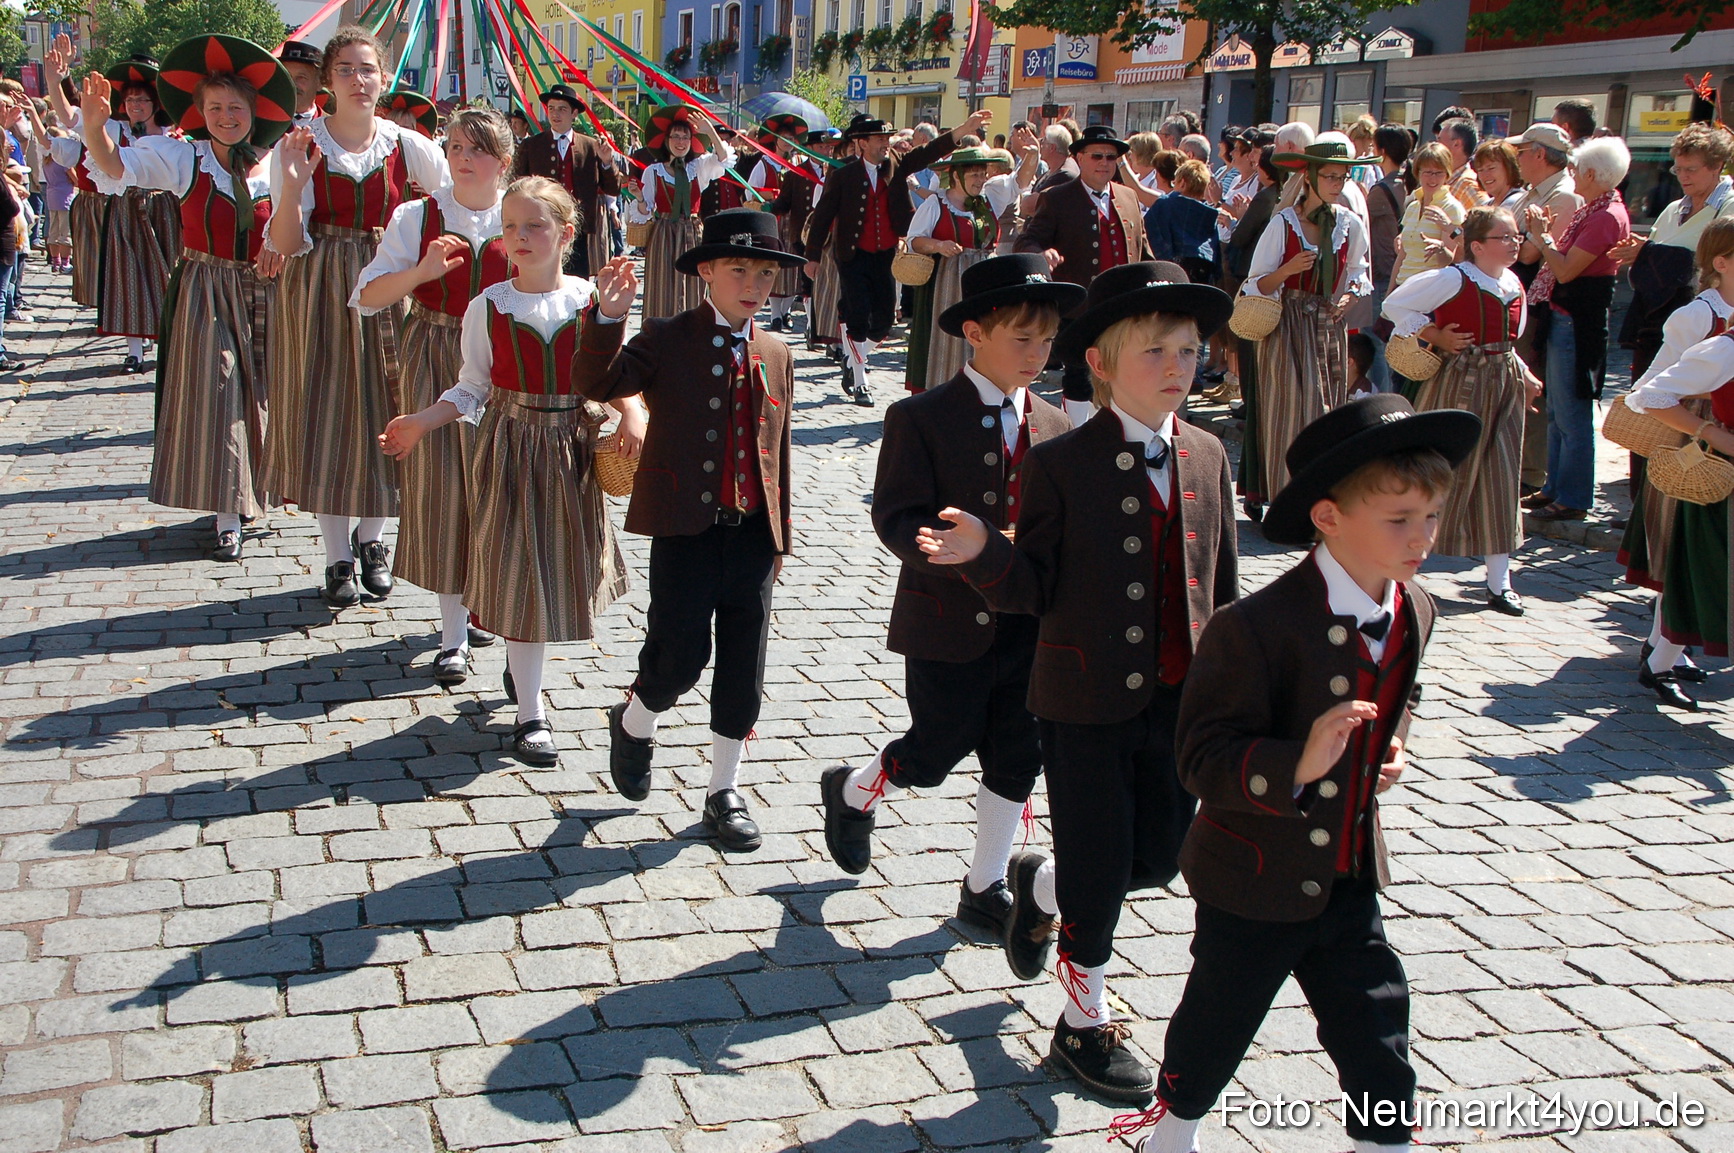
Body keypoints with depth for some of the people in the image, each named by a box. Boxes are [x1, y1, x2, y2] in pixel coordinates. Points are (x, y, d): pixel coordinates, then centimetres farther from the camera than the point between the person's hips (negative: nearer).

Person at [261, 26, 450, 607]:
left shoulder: (407, 146, -2)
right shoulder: (299, 145, -5)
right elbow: (286, 244, -9)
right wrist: (293, 185, -25)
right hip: (318, 295, -1)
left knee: (383, 416, 6)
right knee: (324, 417, 3)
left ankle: (371, 539, 28)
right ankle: (338, 557, 15)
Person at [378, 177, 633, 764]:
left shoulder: (591, 299, -2)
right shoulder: (487, 306, -4)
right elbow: (473, 387, -1)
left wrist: (631, 415, -14)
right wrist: (421, 423, -11)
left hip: (575, 446, 2)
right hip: (510, 446, -2)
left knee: (562, 564, 13)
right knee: (519, 573, -1)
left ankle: (521, 666, 41)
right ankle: (530, 713, 7)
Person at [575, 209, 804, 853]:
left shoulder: (775, 357, 11)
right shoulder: (665, 341, -2)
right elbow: (596, 384, -17)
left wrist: (781, 535, 15)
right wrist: (607, 319, -33)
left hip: (754, 533, 4)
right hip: (687, 530, -4)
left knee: (744, 670, 7)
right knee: (679, 658, -6)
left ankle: (724, 792, 22)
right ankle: (633, 724, 28)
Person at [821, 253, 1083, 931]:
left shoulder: (1055, 428, 7)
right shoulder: (921, 418, -9)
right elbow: (896, 520, -16)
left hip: (1030, 626, 5)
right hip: (949, 626, -5)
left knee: (1017, 760, 8)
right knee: (938, 751, 5)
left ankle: (985, 891, 24)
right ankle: (853, 795, 37)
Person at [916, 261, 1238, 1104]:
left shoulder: (1207, 458, 3)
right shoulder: (1059, 465, -11)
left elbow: (1222, 586, 9)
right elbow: (1032, 590, -10)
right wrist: (983, 554, -31)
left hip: (1179, 702, 5)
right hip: (1087, 704, -5)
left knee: (1158, 858, 12)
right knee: (1099, 874, 5)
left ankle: (1040, 887, 43)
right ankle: (1084, 1027, 28)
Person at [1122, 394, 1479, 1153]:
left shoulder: (1414, 614, -2)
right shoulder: (1256, 628, -25)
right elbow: (1204, 757, -26)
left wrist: (1390, 750, 0)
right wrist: (1298, 764, -41)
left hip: (1349, 883, 5)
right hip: (1253, 888, -5)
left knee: (1381, 1059, 10)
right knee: (1214, 1033, 16)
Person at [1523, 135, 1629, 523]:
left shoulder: (1606, 217, -18)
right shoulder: (1595, 209, 13)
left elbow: (1565, 270, -21)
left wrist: (1542, 235, -10)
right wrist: (1542, 234, 5)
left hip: (1578, 322, -11)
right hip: (1564, 316, 11)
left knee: (1572, 415, -4)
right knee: (1557, 411, 17)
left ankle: (1573, 499, 3)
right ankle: (1556, 487, 26)